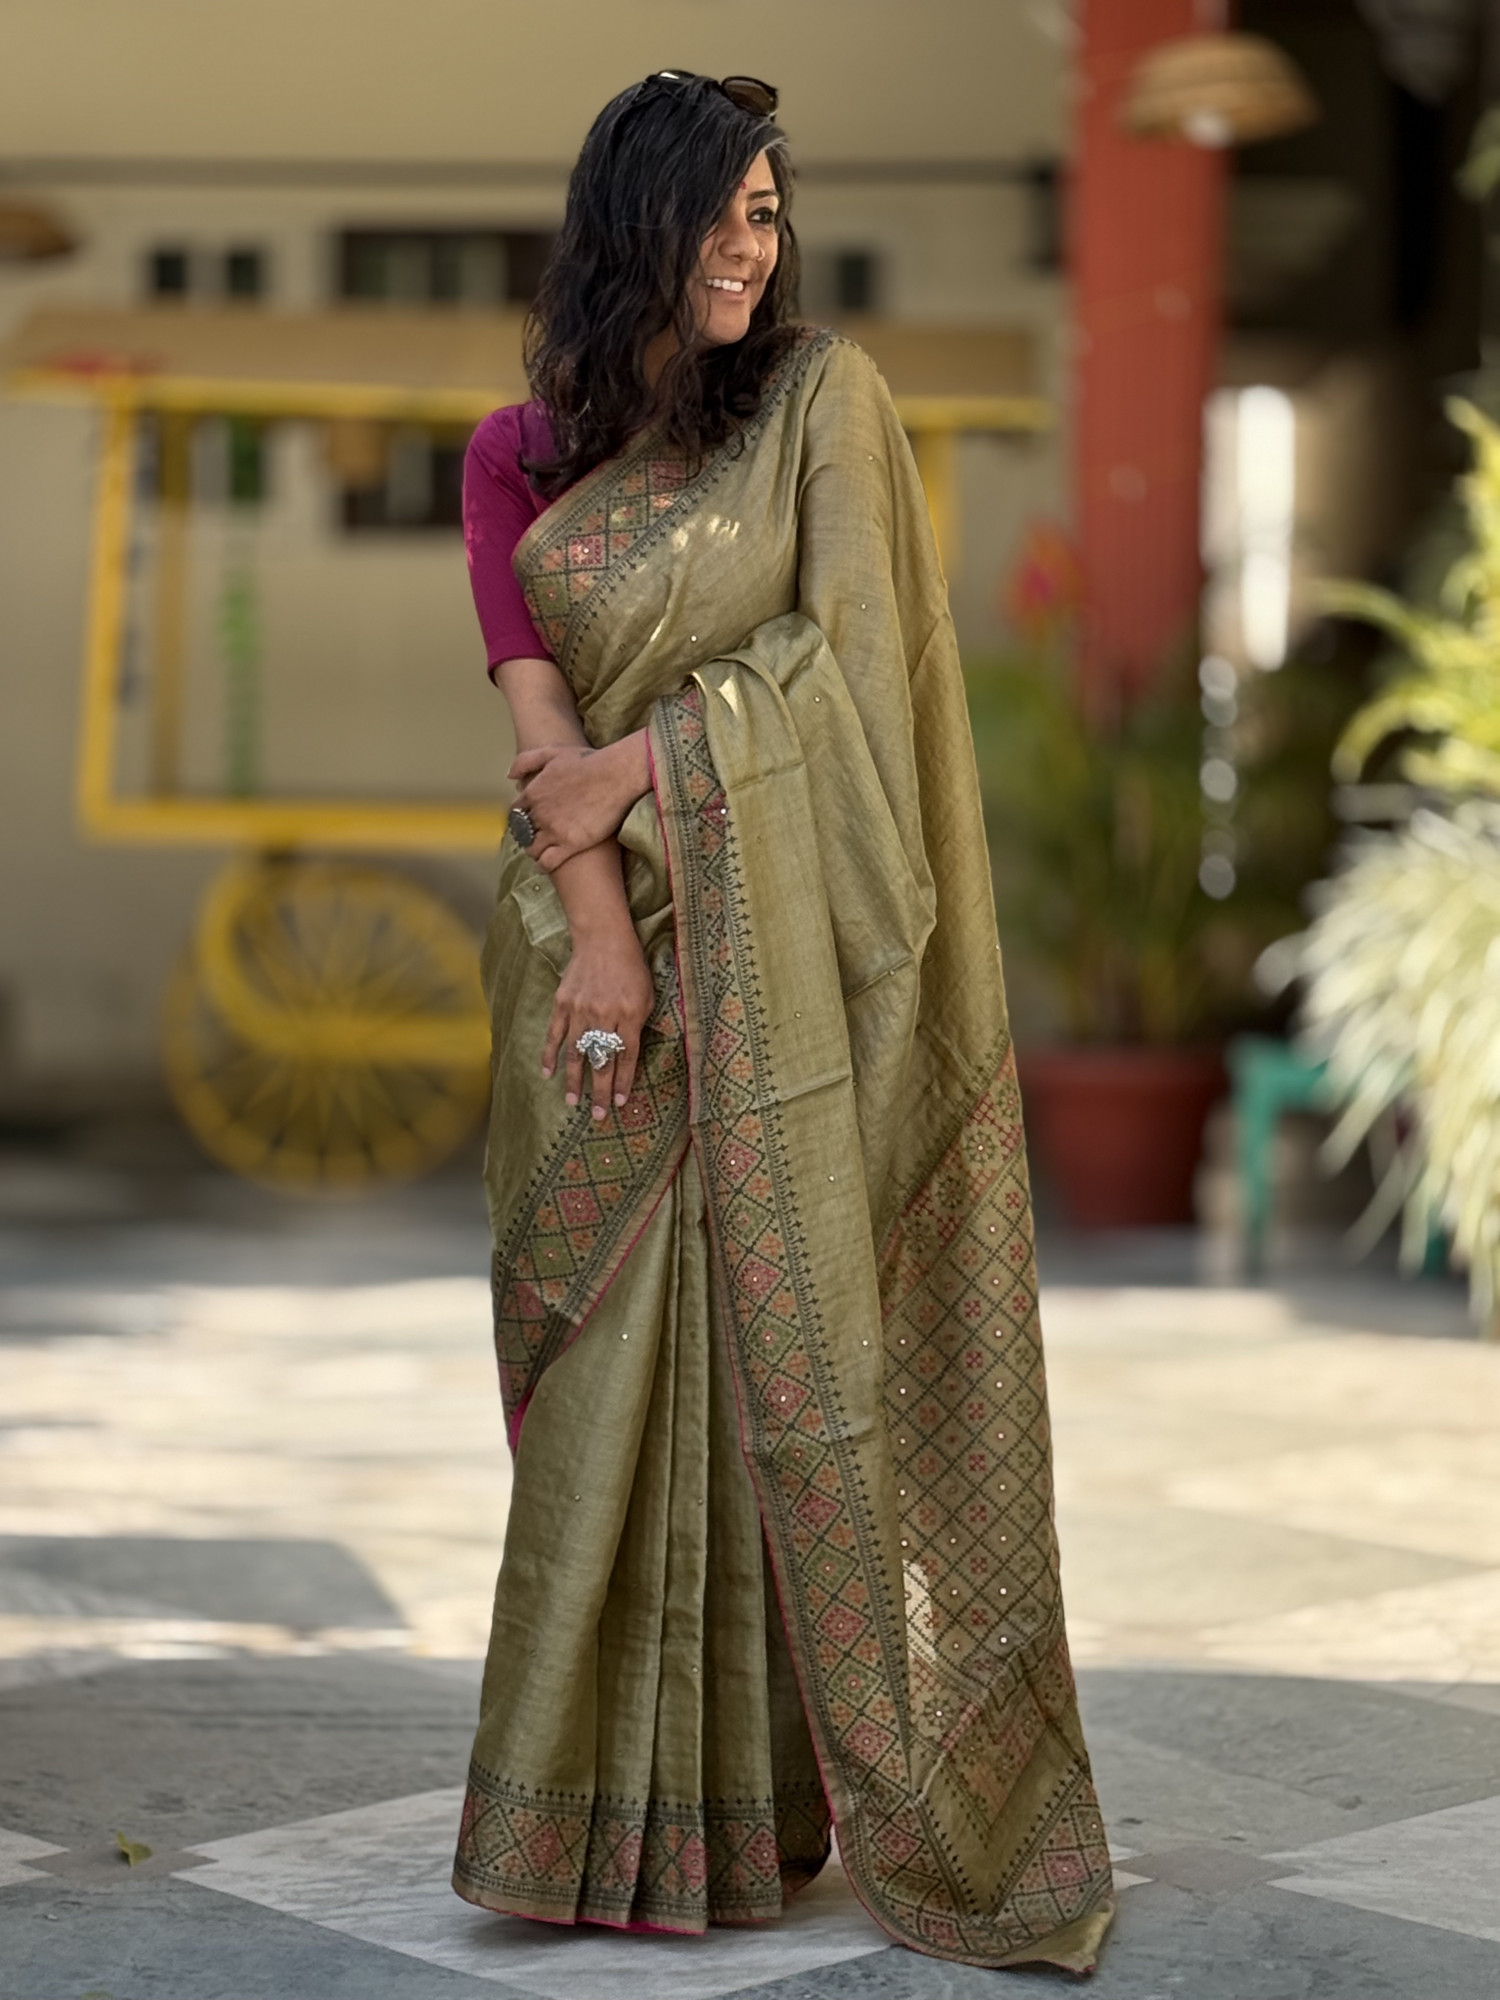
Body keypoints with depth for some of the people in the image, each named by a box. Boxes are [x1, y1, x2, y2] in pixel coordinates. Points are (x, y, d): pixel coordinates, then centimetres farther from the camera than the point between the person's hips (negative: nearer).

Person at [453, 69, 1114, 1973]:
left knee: (808, 1334, -3)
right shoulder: (519, 451, 8)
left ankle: (914, 1794, 5)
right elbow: (533, 703, -2)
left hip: (780, 928, -2)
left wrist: (646, 762, -12)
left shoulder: (824, 395, 4)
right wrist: (595, 927, -14)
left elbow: (836, 638, -5)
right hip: (602, 930, 2)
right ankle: (609, 1797, 13)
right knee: (609, 1350, 4)